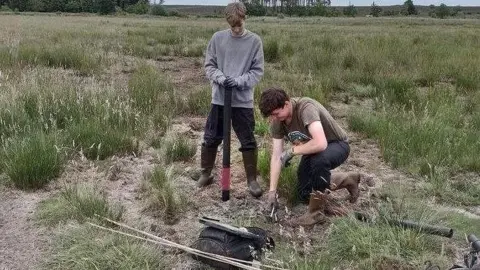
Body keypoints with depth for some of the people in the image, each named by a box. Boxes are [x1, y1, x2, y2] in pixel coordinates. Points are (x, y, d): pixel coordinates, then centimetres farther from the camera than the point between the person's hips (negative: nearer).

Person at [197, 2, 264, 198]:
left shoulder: (255, 41, -1)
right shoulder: (217, 38, 2)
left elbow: (257, 71, -1)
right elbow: (209, 65, 5)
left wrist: (238, 81, -17)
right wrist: (220, 78, -15)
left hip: (243, 101, -1)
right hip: (219, 99, 1)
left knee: (248, 142, 4)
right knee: (211, 138, 10)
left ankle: (252, 180, 17)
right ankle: (205, 174, 29)